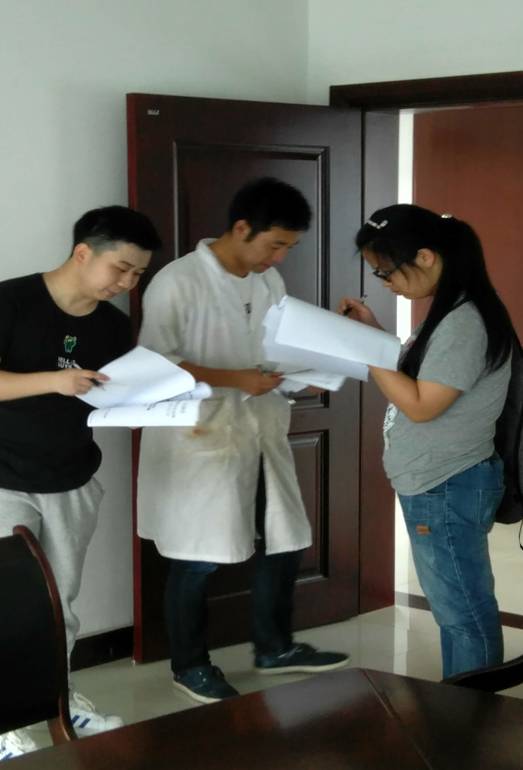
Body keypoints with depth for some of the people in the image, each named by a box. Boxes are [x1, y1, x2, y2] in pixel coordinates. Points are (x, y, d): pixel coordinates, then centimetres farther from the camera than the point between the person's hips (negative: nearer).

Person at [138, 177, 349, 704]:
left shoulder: (269, 282, 8)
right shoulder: (178, 282, -16)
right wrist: (236, 379, -23)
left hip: (261, 436, 8)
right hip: (201, 442, -7)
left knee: (285, 543, 15)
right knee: (197, 560, 4)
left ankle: (274, 648, 34)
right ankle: (189, 665, 23)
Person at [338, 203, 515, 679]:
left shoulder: (465, 322, -22)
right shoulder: (450, 312, 9)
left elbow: (421, 404, -23)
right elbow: (420, 375, 15)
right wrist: (375, 331, 5)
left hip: (448, 490, -10)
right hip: (438, 487, 10)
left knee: (465, 612, 2)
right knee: (456, 608, 18)